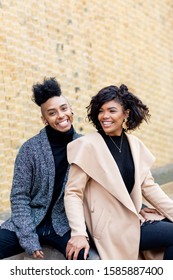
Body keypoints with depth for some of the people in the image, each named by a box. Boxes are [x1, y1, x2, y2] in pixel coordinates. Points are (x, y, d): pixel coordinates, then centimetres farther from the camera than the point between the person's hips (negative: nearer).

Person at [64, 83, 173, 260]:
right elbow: (73, 192, -14)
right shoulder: (88, 145, -12)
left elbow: (148, 186, 11)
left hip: (134, 219, 6)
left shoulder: (135, 144, 6)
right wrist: (79, 233, -25)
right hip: (110, 228, -6)